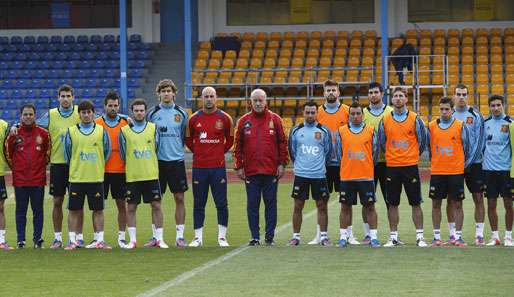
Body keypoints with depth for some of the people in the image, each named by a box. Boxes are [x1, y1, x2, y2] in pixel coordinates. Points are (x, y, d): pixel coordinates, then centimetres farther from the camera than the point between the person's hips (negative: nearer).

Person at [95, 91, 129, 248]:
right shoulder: (97, 123, 1)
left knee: (122, 204, 4)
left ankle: (121, 237, 13)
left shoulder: (126, 123, 4)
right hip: (101, 170, -1)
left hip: (120, 170, 1)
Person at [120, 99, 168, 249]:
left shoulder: (153, 128, 5)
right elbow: (123, 153, 8)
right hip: (132, 176, -1)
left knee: (156, 205, 0)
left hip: (151, 175, 1)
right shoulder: (125, 131, 1)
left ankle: (159, 239, 6)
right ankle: (132, 240, 8)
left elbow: (156, 149, 11)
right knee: (131, 207, 1)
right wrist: (132, 167, 11)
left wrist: (148, 167, 13)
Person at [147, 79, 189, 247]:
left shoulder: (181, 114, 4)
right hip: (158, 161, 0)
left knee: (179, 198, 0)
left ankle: (180, 235, 5)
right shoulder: (152, 114, 2)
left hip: (177, 160, 1)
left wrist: (178, 148, 9)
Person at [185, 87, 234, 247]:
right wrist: (198, 152, 8)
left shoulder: (224, 118, 2)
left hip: (218, 167, -1)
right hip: (199, 167, 1)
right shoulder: (194, 119, 4)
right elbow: (188, 140, 15)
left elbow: (230, 140, 14)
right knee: (198, 204, 5)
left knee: (221, 203, 0)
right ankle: (198, 237, 10)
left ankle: (222, 236, 8)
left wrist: (220, 152, 7)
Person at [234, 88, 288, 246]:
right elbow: (238, 146, 8)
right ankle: (255, 237, 8)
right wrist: (239, 167, 3)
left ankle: (270, 236, 8)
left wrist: (281, 164, -1)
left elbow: (282, 143, 5)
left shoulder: (275, 119, 4)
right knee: (252, 205, 2)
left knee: (270, 203, 3)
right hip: (250, 171, 1)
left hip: (271, 171, -1)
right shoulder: (243, 121, 6)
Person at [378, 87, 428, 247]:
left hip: (411, 166, -1)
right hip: (392, 166, 2)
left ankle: (420, 236, 5)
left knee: (416, 203, 0)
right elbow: (381, 141, 13)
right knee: (392, 204, 4)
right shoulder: (385, 120, 4)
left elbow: (423, 139, 8)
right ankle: (393, 237, 11)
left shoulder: (415, 119, 0)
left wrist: (414, 155, 10)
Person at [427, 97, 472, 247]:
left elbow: (467, 148, 6)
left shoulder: (460, 126, -1)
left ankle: (458, 236, 7)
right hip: (436, 172, 2)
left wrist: (463, 164, 5)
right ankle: (437, 236, 12)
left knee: (457, 204, 1)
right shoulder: (431, 126, 3)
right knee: (436, 204, 4)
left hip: (456, 171, -2)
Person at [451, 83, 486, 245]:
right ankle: (453, 234, 8)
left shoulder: (476, 115, 2)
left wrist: (469, 161, -10)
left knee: (478, 198, -3)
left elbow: (479, 140, -3)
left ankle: (479, 234, 1)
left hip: (474, 163, -1)